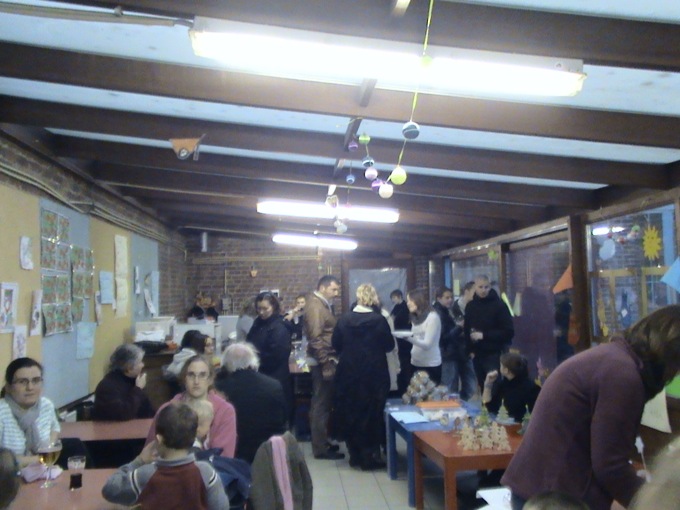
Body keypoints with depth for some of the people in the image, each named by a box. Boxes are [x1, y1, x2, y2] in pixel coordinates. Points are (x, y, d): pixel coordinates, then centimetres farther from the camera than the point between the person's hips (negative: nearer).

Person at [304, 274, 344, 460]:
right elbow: (316, 338, -22)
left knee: (322, 403, 15)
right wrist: (326, 362, -22)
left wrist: (330, 360, 15)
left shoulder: (322, 304, 16)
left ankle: (321, 442, 25)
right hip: (323, 362, -10)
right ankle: (321, 448, 3)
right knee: (322, 404, -4)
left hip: (326, 360, 10)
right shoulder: (315, 305, -15)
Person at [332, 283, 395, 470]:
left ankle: (355, 455, 21)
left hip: (348, 374, 3)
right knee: (372, 414, 8)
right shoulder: (379, 320, -13)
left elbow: (336, 345, 2)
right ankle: (370, 457, 11)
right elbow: (389, 345, -3)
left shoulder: (344, 319, -6)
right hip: (374, 374, -2)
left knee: (350, 413, 14)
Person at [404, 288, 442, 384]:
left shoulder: (433, 317, -11)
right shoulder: (415, 318, 13)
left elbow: (427, 344, -19)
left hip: (431, 365, -7)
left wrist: (409, 338, -33)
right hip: (415, 364, 7)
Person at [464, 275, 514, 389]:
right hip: (477, 355, 5)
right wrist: (470, 349, 2)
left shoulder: (499, 305, -7)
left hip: (494, 355, -5)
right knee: (483, 387, 11)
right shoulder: (470, 306, 8)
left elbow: (509, 332, -12)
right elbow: (467, 330, 14)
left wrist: (484, 335, -16)